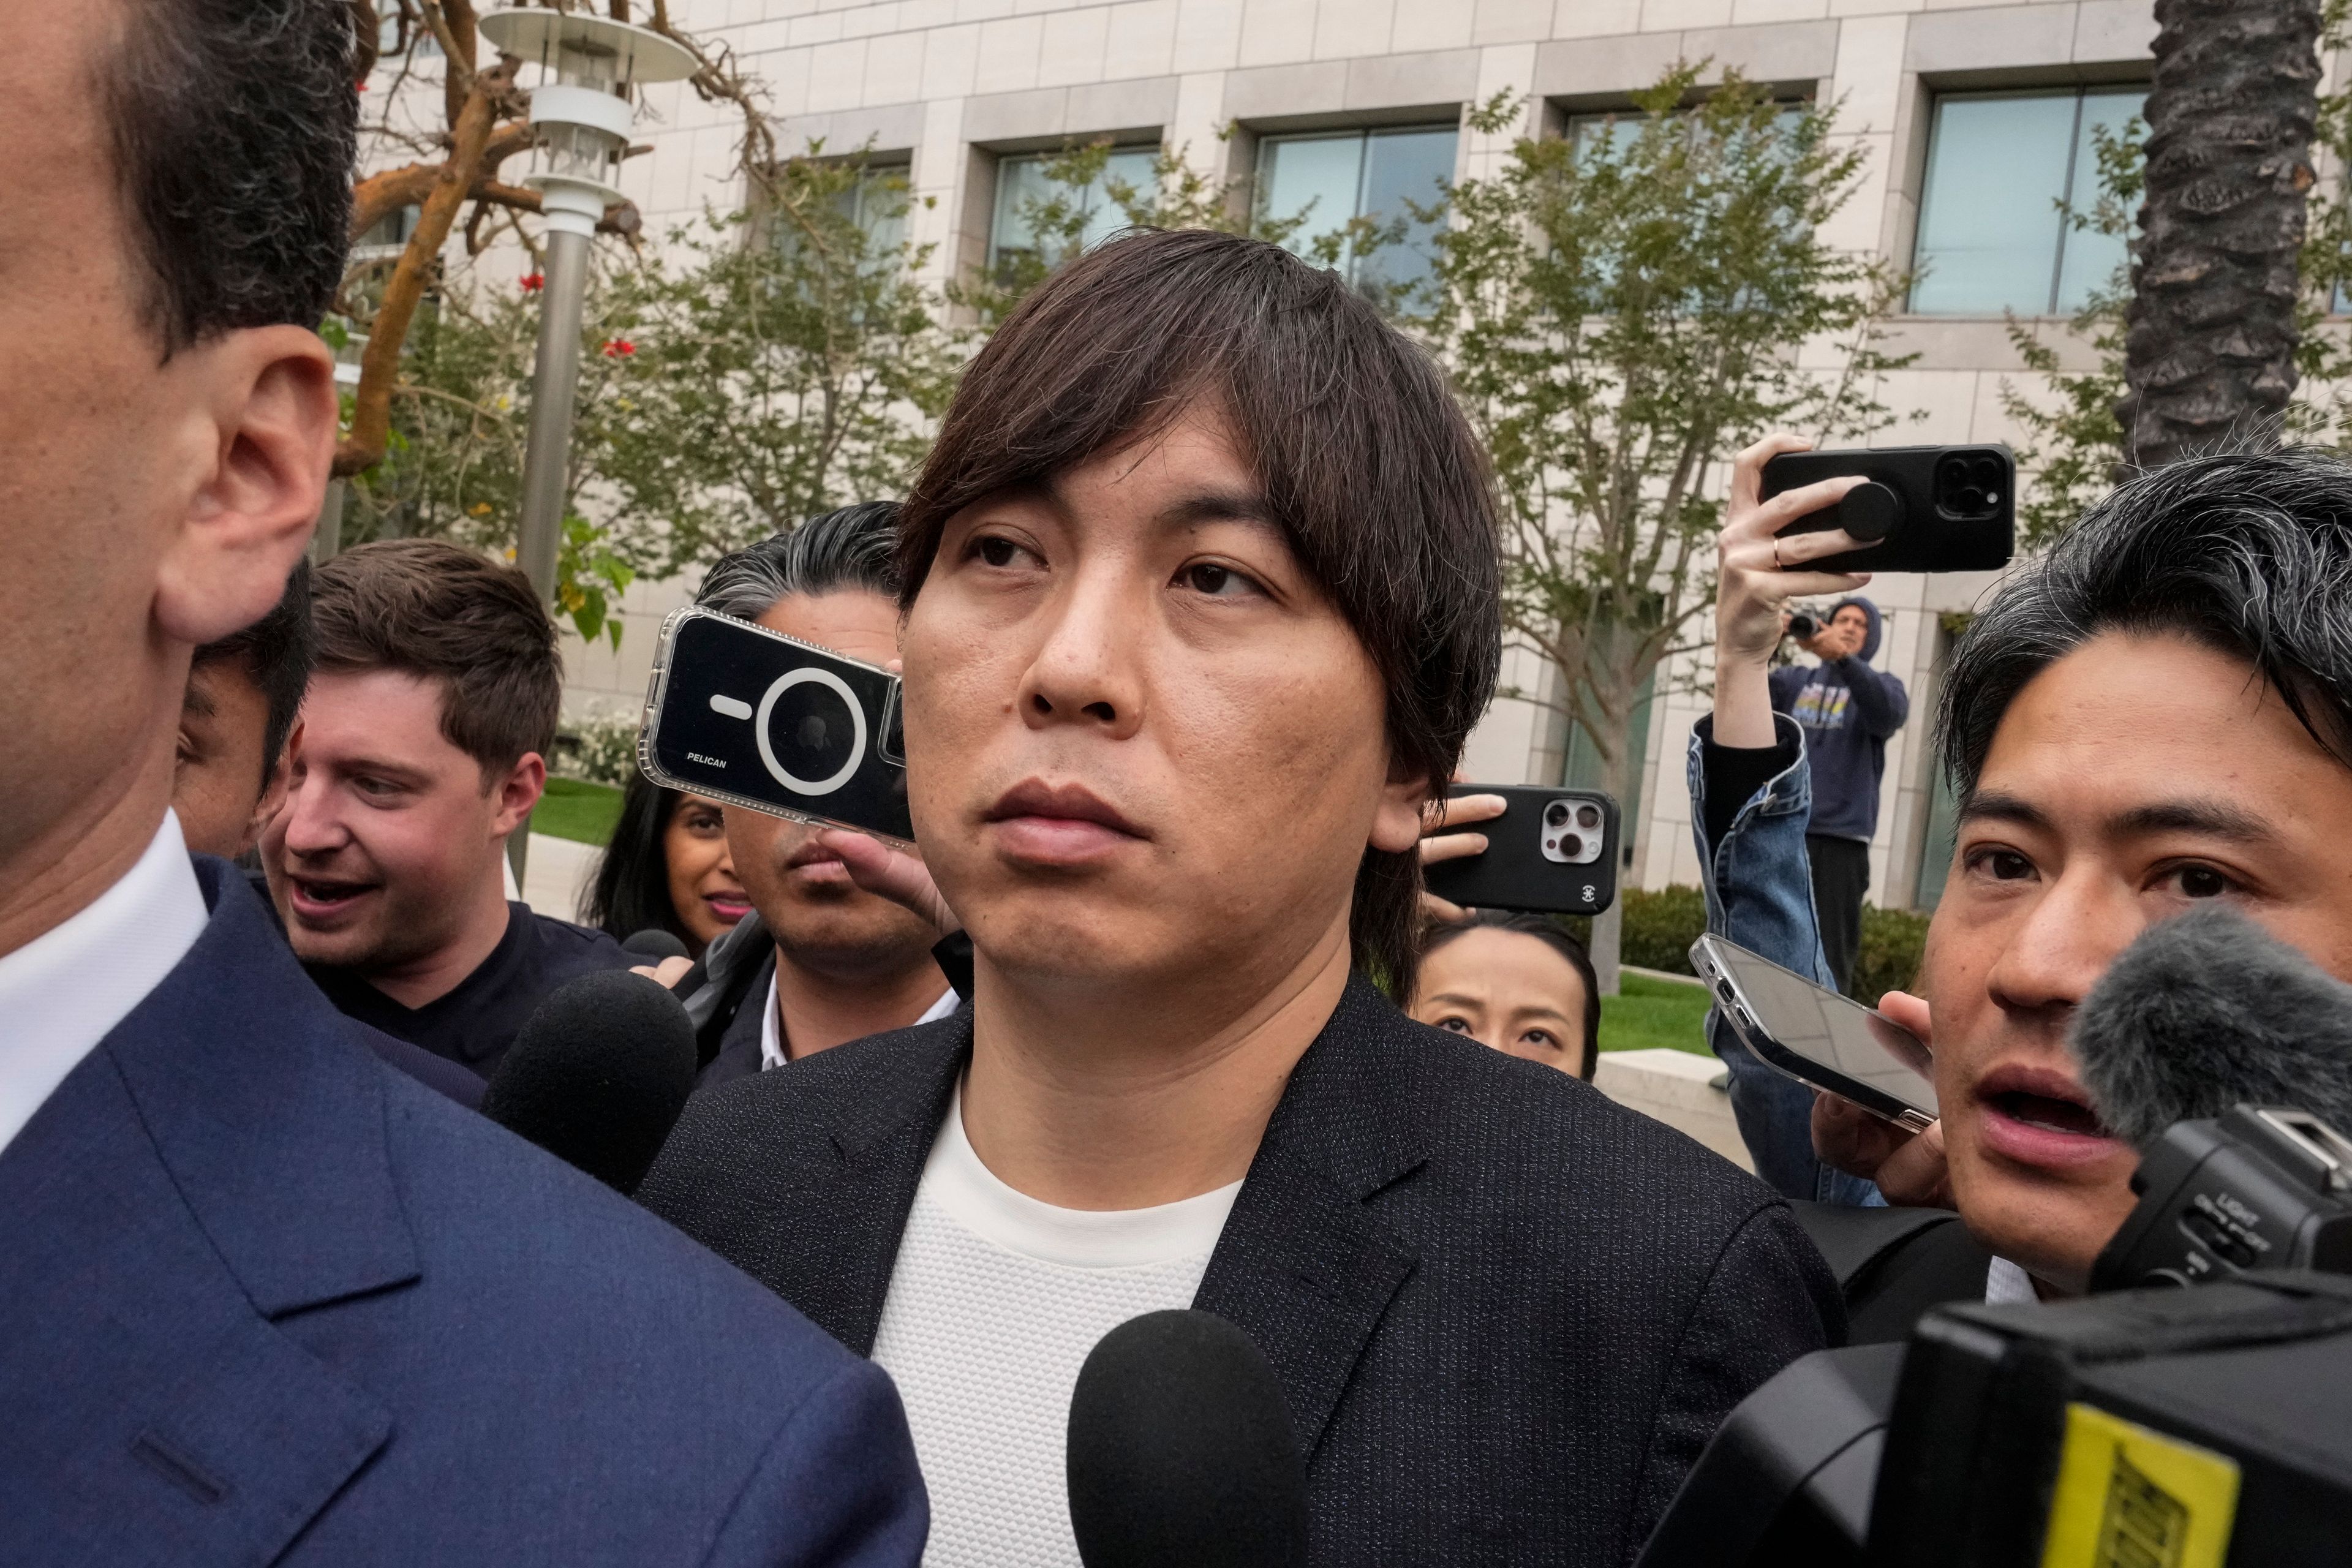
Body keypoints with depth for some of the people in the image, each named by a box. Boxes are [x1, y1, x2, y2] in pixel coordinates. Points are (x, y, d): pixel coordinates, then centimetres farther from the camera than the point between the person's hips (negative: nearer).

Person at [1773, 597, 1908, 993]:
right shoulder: (1794, 680, 17)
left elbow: (1890, 712, -14)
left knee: (1829, 959, -3)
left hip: (1841, 840, -2)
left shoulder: (1879, 686, 11)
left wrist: (1843, 658, -31)